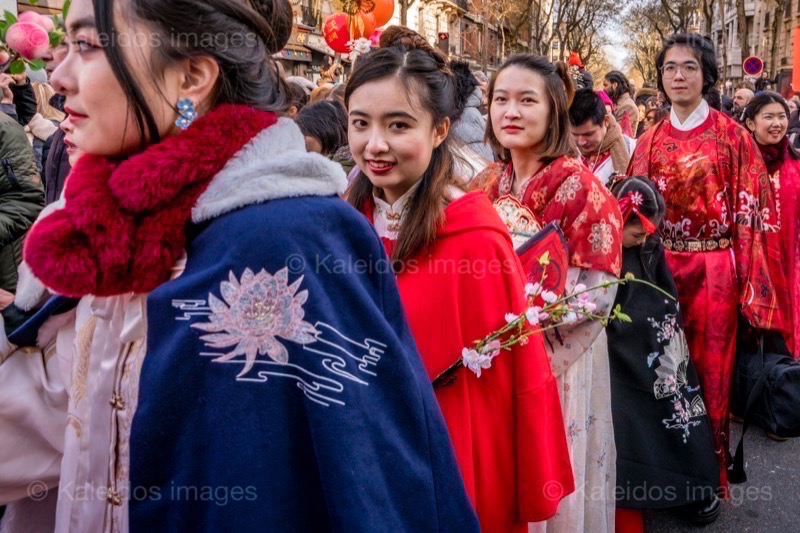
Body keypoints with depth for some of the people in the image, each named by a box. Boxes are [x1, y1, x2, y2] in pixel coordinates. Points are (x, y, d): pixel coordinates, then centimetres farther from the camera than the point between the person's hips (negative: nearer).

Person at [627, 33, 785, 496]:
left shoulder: (731, 135, -2)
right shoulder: (650, 141, 6)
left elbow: (750, 207, -4)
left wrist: (747, 279, -9)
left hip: (714, 269, -2)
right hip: (660, 267, 3)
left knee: (709, 367, 6)